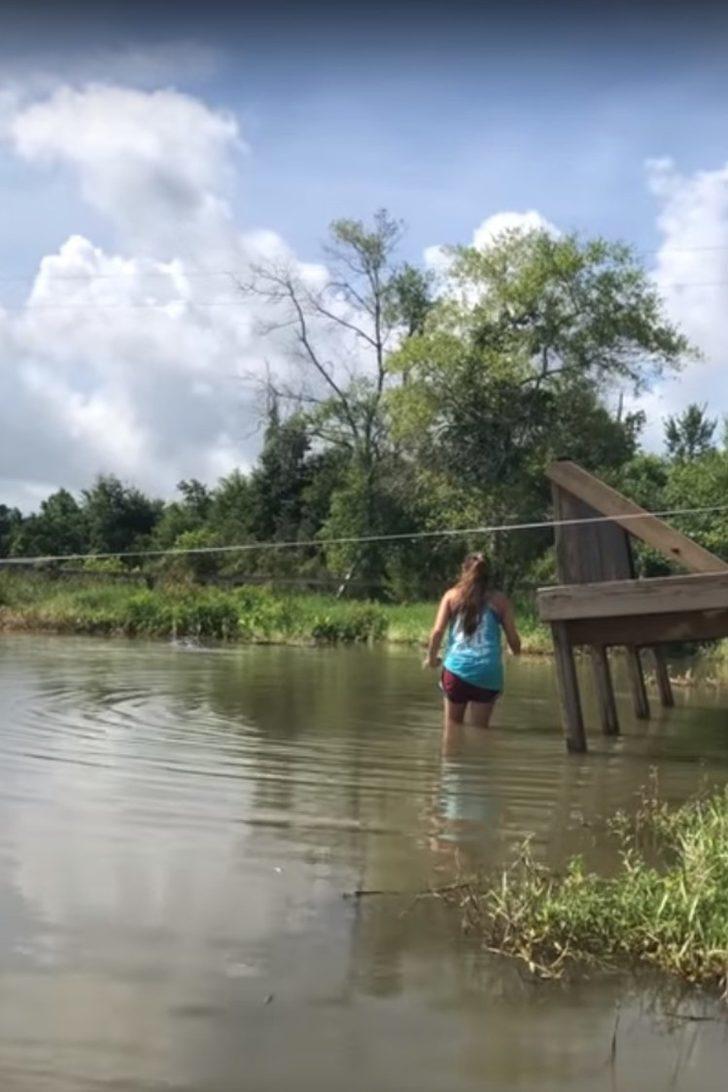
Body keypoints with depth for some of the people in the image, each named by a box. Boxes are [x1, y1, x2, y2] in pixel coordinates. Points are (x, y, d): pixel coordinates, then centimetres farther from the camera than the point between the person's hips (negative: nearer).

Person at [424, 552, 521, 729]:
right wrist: (516, 651, 26)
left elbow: (437, 631, -2)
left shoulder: (452, 595, 8)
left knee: (452, 727, 16)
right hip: (487, 673, -1)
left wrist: (431, 658, 13)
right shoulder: (500, 600, 7)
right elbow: (513, 638, 4)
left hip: (456, 668, 1)